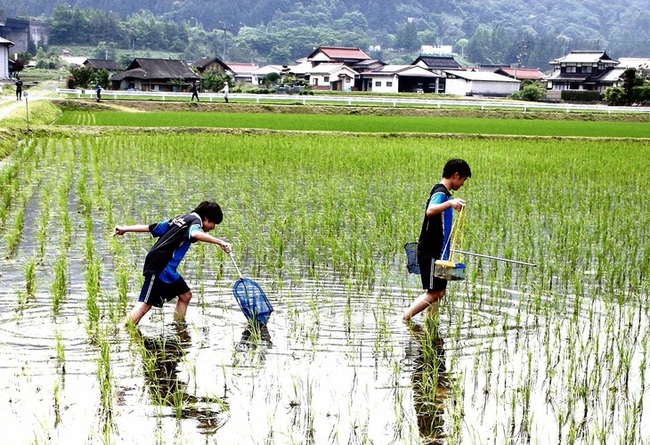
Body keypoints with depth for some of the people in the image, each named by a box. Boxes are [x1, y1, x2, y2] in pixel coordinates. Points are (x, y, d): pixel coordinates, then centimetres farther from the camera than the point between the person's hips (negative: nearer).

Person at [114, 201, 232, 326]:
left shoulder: (179, 219, 20)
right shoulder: (195, 221, -6)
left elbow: (150, 227, 22)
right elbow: (195, 234, -33)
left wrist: (124, 229, 27)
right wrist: (220, 242, -37)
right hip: (160, 267, -10)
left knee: (186, 295, 14)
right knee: (145, 304, -13)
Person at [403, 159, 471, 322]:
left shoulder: (443, 193, 17)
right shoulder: (440, 192, -15)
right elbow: (430, 211, -38)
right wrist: (449, 203, -54)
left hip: (438, 252, 10)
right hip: (431, 252, -10)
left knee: (439, 291, 10)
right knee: (433, 293, -11)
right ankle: (403, 320, -10)